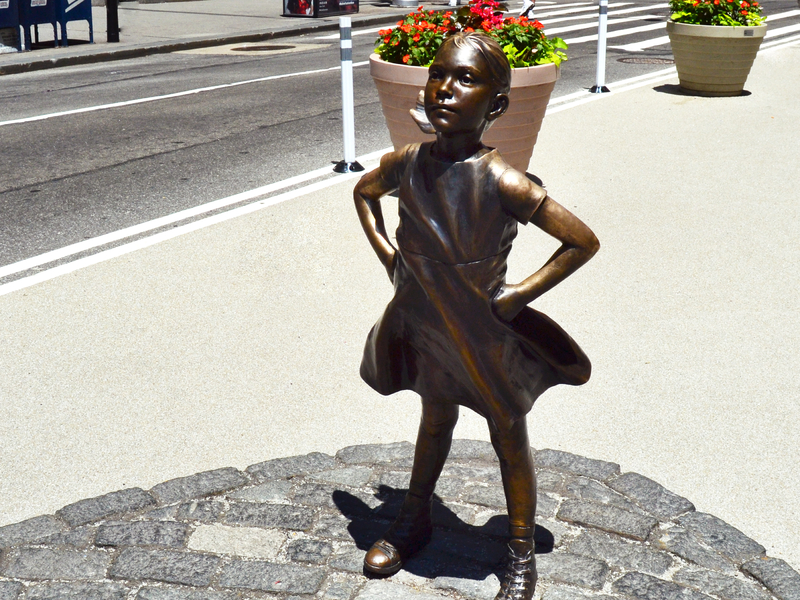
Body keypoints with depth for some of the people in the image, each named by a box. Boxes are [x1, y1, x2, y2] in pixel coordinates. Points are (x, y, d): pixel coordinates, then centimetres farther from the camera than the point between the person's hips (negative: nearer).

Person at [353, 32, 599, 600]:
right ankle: (414, 521, 46)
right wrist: (387, 256, 2)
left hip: (486, 334, -4)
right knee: (436, 420, 25)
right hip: (425, 328, 4)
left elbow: (584, 241, -20)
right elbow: (365, 192, 13)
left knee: (509, 437, 13)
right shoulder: (407, 163, -11)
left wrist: (518, 296, -17)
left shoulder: (502, 182, -26)